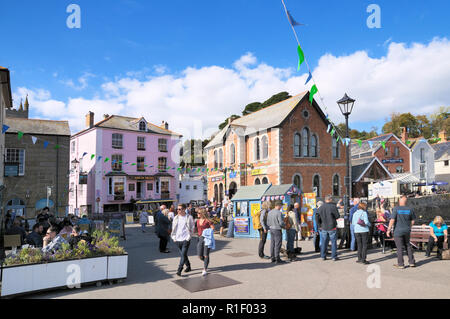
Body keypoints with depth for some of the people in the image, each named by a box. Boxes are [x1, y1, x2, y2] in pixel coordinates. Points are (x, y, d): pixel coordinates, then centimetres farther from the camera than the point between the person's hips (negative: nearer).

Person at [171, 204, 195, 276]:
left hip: (185, 240, -5)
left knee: (183, 255, -11)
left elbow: (192, 228, 0)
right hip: (177, 240, 5)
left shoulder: (189, 217, -4)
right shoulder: (176, 218, 8)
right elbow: (173, 229, 14)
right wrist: (174, 237, 6)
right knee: (183, 255, 14)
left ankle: (179, 270, -8)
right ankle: (188, 266, 31)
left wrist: (189, 237, -5)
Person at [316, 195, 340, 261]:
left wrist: (319, 226, 9)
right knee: (334, 242, 5)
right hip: (332, 227, -4)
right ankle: (334, 256, 7)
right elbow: (337, 216, -7)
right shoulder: (333, 206, -10)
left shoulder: (321, 207, 3)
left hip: (323, 228, 4)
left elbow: (317, 218, 2)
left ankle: (323, 256, 14)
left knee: (323, 242, 10)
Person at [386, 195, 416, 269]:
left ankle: (400, 264, 8)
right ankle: (412, 262, 24)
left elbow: (392, 220, -17)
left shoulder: (396, 209, -13)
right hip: (407, 231, 4)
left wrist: (389, 230, -11)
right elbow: (412, 221, 10)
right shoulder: (409, 210, 1)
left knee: (399, 248, 2)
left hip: (398, 231, -4)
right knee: (408, 246, 19)